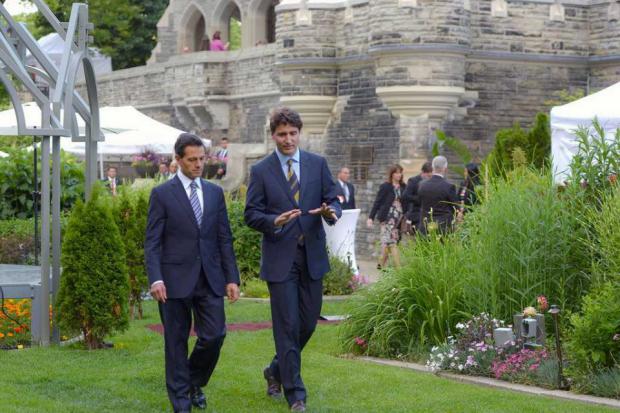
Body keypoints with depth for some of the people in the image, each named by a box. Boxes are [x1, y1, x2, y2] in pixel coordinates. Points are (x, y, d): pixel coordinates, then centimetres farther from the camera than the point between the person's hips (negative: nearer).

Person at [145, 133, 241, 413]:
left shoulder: (215, 193, 10)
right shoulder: (162, 194, -2)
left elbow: (224, 239, 11)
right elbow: (152, 242, -5)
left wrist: (232, 278, 5)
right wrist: (155, 279, -17)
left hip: (210, 279, 3)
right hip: (176, 280, -3)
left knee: (214, 335, -2)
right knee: (176, 342, 3)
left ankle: (195, 382, 25)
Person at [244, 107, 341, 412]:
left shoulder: (318, 164, 6)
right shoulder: (260, 171, -1)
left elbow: (333, 200, 7)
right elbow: (251, 215, -2)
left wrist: (331, 211, -18)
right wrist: (274, 222, -22)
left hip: (312, 255, 3)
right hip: (280, 258, -3)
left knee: (308, 323, 10)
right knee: (287, 326, -3)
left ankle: (276, 371, 33)